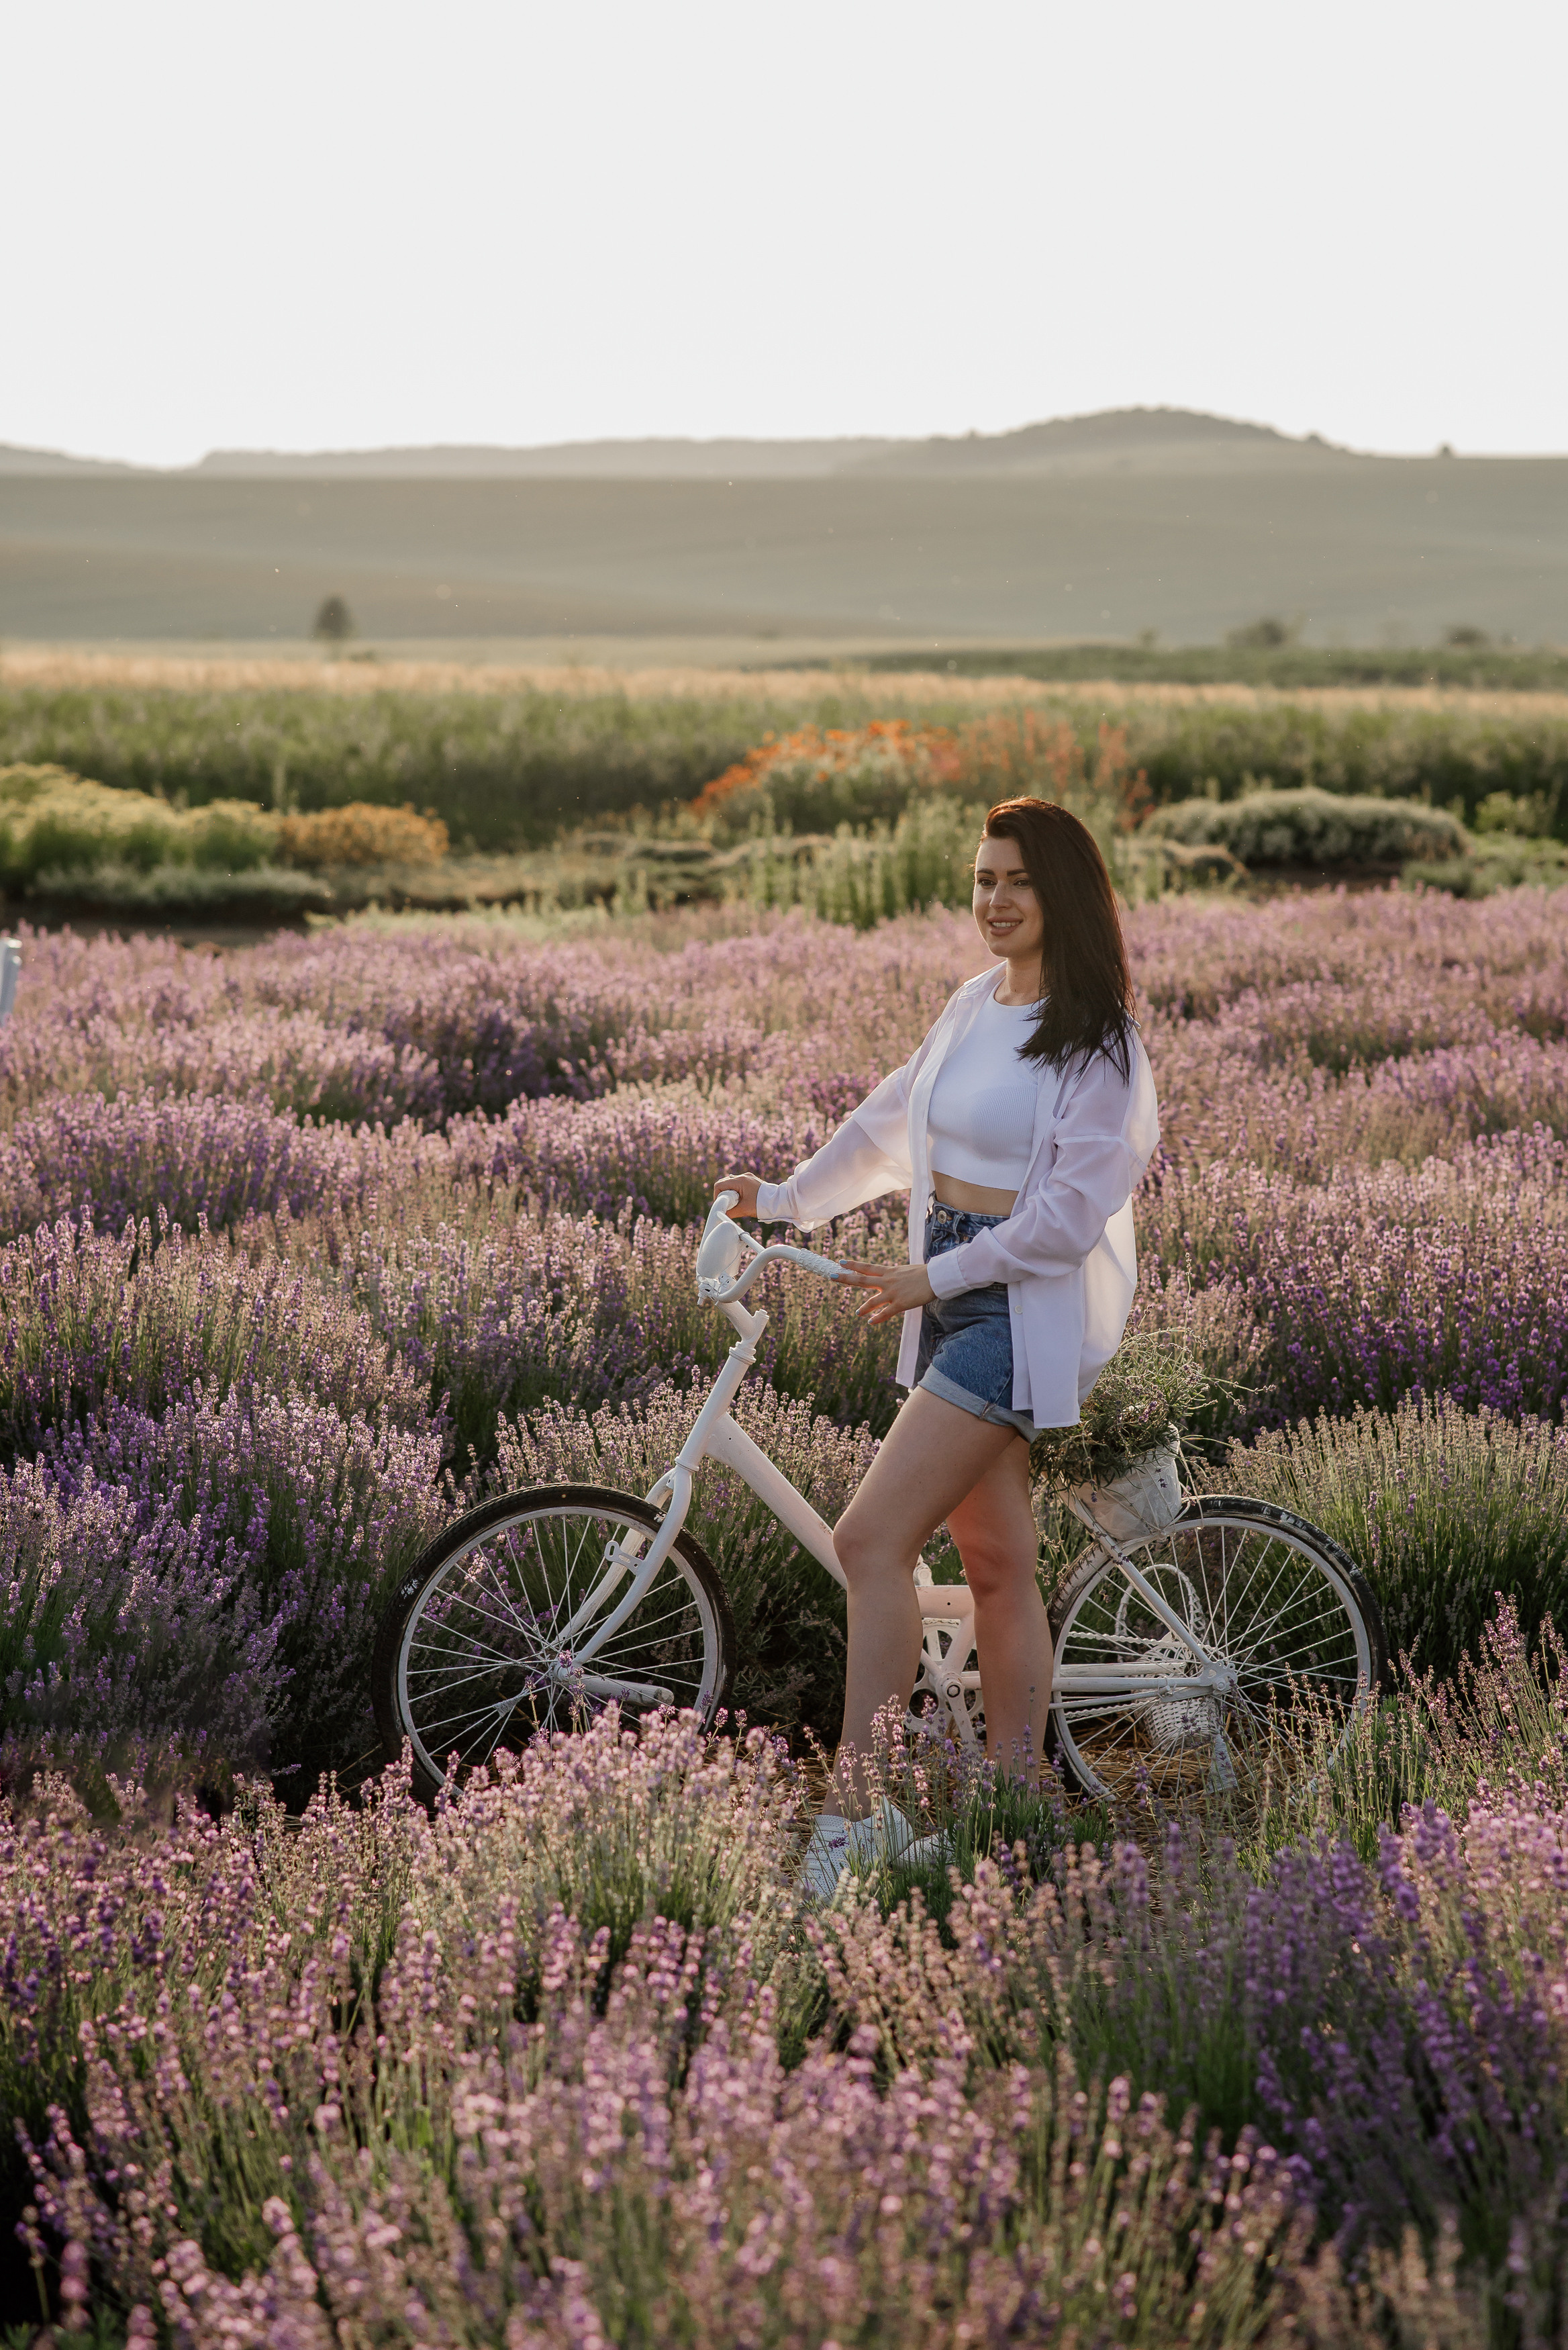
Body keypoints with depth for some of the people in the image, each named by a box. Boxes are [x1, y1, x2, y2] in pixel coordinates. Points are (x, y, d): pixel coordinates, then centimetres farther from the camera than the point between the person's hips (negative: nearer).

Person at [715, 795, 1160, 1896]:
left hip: (1027, 1310, -7)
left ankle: (857, 1813, -12)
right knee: (999, 1565, 9)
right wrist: (783, 1199, 23)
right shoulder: (975, 1004, 13)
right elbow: (893, 1122, 26)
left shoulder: (1098, 1041, -10)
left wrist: (936, 1276, -16)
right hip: (950, 1295, 7)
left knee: (871, 1540, -15)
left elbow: (1069, 1210, -15)